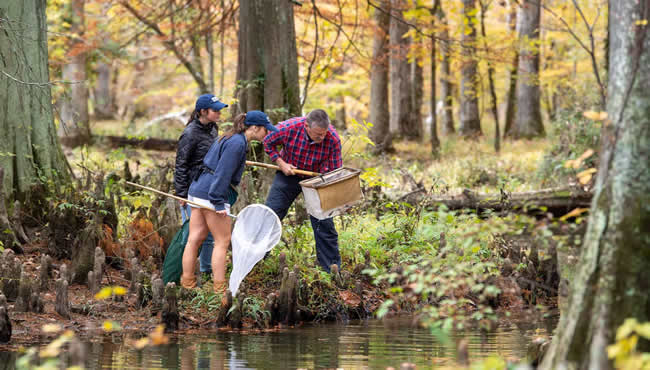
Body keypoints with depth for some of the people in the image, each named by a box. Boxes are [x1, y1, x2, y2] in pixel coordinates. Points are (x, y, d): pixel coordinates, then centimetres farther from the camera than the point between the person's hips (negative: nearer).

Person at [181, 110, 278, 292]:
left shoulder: (228, 139, 18)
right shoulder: (237, 144, -14)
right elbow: (222, 174, -20)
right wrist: (218, 203, -22)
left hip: (198, 189, 10)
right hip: (211, 195, -10)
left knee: (194, 239, 9)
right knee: (222, 241, -2)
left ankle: (187, 282, 11)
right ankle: (219, 288, 0)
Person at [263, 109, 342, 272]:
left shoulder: (333, 139, -26)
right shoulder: (289, 128, -28)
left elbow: (335, 171, -15)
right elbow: (268, 142, -7)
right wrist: (281, 163, -15)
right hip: (288, 175, 0)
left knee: (324, 223, -2)